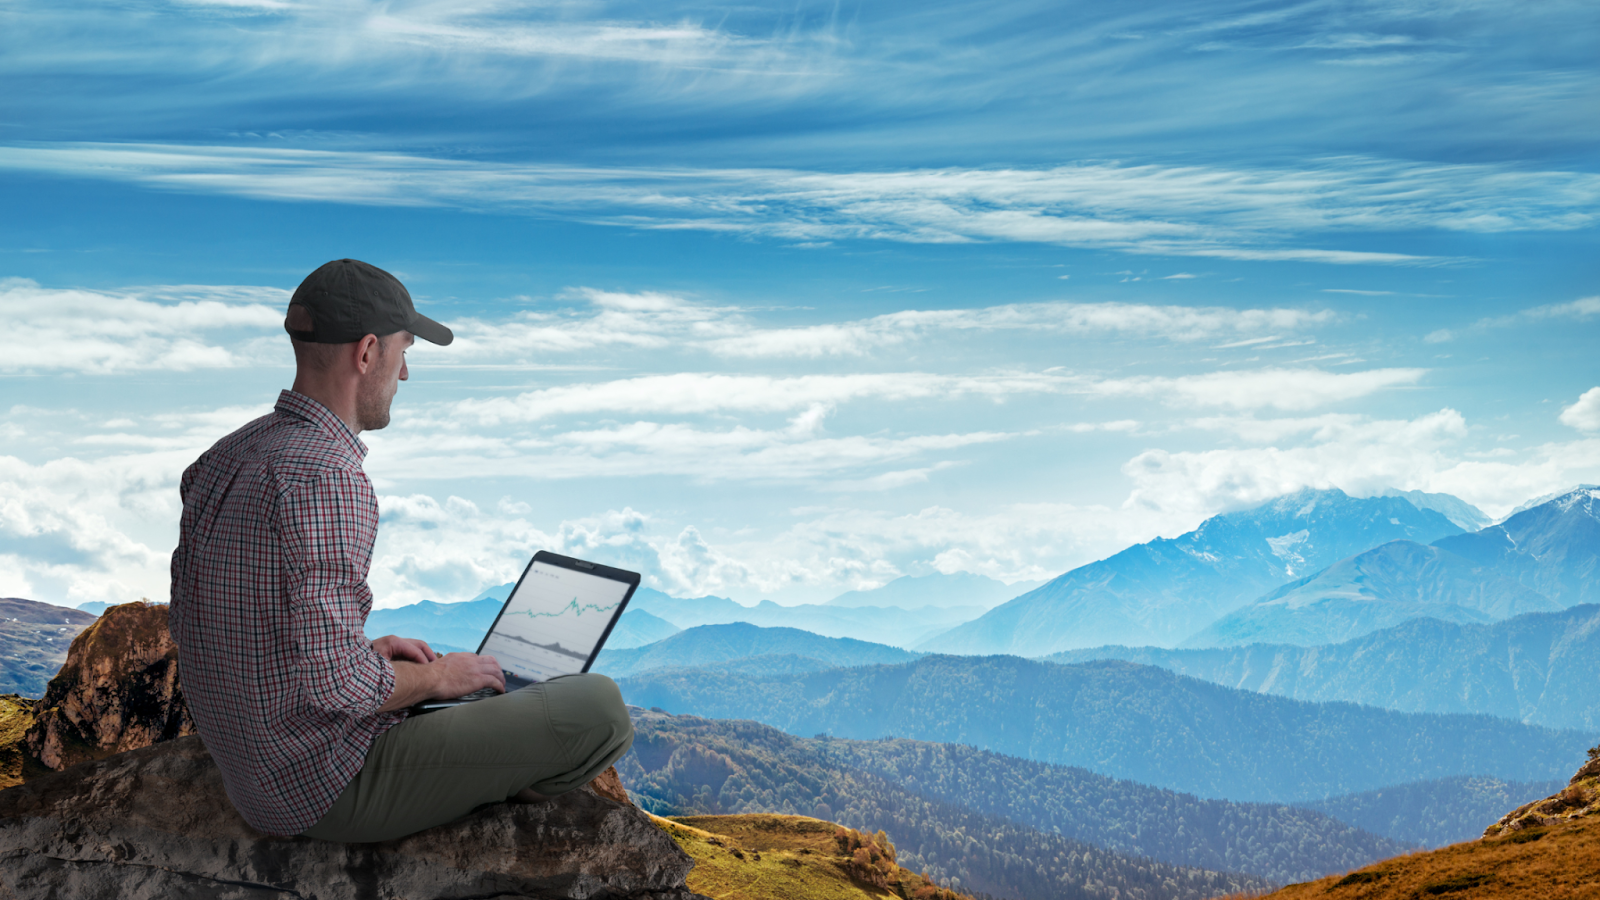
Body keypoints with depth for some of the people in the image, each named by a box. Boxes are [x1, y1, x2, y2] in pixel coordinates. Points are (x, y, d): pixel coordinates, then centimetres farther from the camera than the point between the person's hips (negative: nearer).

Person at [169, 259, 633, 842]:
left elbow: (190, 618, 13)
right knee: (599, 708, -6)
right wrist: (436, 675, -8)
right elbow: (337, 685, -29)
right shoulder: (325, 477, -26)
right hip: (333, 788, -9)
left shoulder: (224, 459, 3)